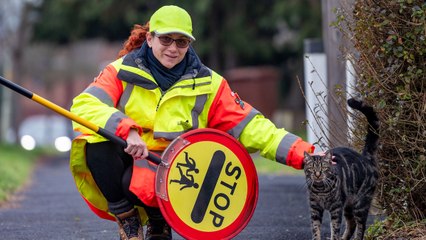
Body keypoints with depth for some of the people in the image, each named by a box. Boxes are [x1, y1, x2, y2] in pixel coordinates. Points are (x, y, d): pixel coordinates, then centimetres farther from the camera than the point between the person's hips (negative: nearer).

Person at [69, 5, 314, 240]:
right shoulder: (123, 71, -4)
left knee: (136, 182, -35)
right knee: (97, 145, -31)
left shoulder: (207, 84, 1)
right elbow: (83, 105, -20)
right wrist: (127, 129, -37)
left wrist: (302, 153, -15)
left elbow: (250, 125, -3)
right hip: (122, 164, 1)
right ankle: (127, 219, -6)